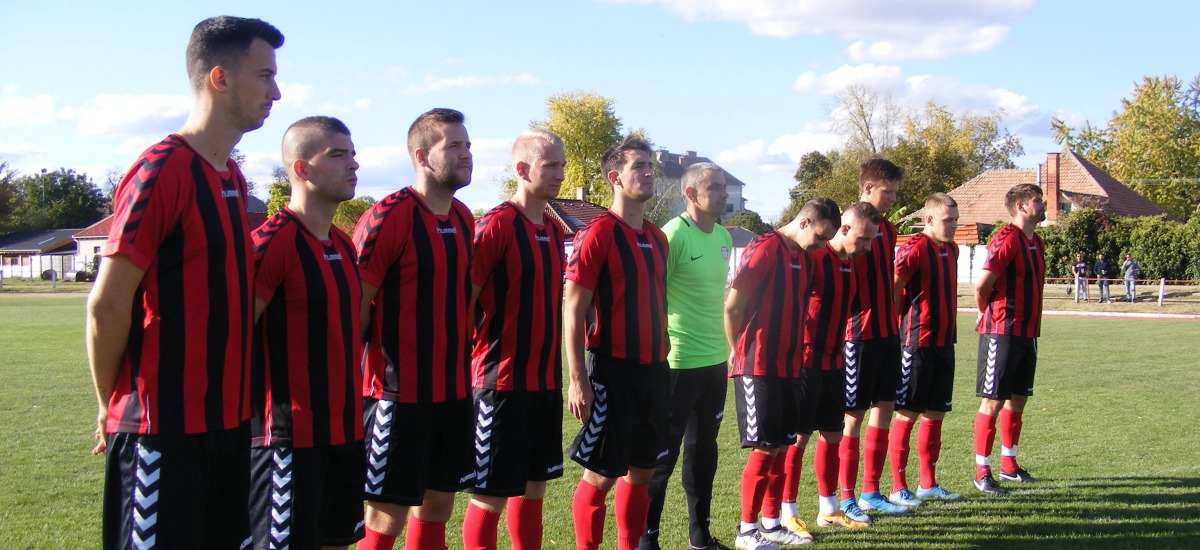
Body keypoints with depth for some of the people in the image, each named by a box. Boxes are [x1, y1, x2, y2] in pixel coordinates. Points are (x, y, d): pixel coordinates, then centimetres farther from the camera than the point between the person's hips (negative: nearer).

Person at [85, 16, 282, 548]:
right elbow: (107, 304, -15)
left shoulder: (233, 178, 12)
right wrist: (111, 405, -5)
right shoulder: (161, 171, -15)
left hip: (227, 420, 8)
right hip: (163, 428, -8)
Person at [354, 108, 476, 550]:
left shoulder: (463, 219, 10)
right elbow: (355, 310, -13)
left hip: (454, 392, 8)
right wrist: (357, 388, -13)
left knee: (437, 506, 14)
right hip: (399, 393, -7)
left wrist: (464, 374, 17)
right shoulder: (388, 217, -14)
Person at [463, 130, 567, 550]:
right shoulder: (497, 224, -13)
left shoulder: (554, 230, 11)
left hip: (546, 379, 8)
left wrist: (555, 367, 17)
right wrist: (468, 367, -14)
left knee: (535, 483, 15)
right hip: (503, 380, -8)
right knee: (491, 493, -2)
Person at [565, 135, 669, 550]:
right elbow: (573, 309, -12)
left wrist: (661, 360, 15)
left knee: (641, 471, 13)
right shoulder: (598, 233, -10)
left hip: (652, 369, 7)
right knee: (600, 476, 0)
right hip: (612, 370, -7)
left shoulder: (656, 237, 12)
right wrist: (578, 380, -16)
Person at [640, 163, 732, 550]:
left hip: (715, 361, 7)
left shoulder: (724, 237, 9)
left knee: (704, 449, 15)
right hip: (679, 362, -7)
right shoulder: (674, 235, -14)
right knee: (663, 452, 1)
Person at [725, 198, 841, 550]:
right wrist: (738, 351, -2)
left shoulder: (804, 258, 12)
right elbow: (731, 308, -14)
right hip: (757, 368, -8)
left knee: (781, 445, 11)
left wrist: (797, 357, 11)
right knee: (764, 448, -5)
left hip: (788, 367, 8)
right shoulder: (765, 250, -15)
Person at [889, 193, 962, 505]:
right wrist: (904, 322, -9)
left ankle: (928, 484, 22)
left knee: (936, 412, 12)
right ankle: (898, 487, 5)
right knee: (907, 414, -2)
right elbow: (891, 289, -18)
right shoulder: (915, 248, -14)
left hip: (944, 341, 8)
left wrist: (948, 331, 15)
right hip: (917, 343, -8)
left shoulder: (951, 249, 13)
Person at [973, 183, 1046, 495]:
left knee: (1017, 399, 15)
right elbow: (981, 286, -18)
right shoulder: (1006, 239, -15)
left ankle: (1008, 464, 27)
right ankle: (982, 472, 2)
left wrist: (1030, 324, 16)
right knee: (993, 401, -5)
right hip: (1001, 334, -9)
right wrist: (994, 317, 0)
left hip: (1027, 332, 9)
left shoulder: (1036, 243, 14)